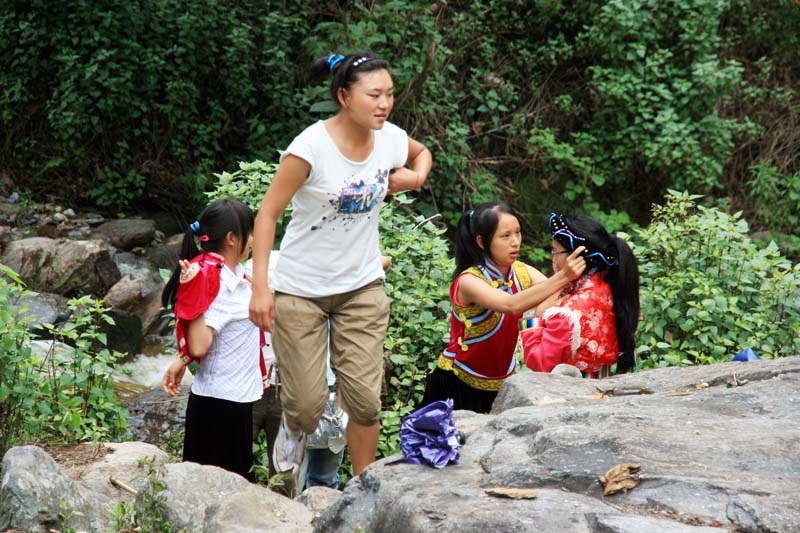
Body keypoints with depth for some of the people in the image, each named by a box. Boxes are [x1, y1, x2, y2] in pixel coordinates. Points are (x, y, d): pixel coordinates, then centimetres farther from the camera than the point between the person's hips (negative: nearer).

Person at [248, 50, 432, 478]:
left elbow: (421, 153, 22)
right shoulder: (311, 146, -21)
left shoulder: (390, 138, -4)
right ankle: (293, 428, 36)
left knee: (365, 398, -2)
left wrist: (415, 176, -2)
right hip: (301, 288, -4)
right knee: (307, 403, -1)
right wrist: (260, 286, -22)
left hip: (362, 286, 4)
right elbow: (268, 212, -16)